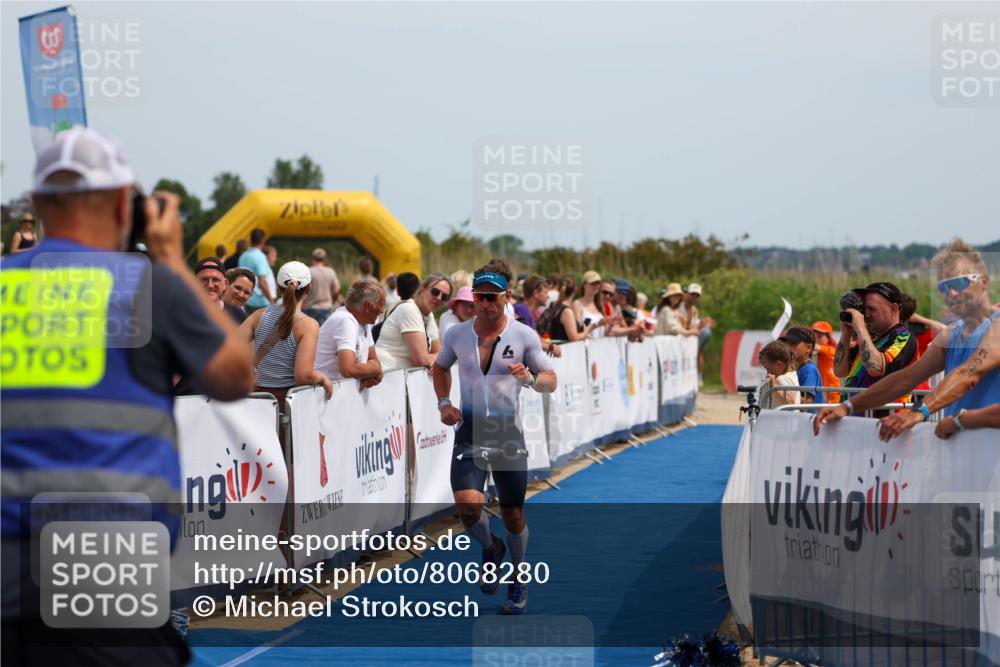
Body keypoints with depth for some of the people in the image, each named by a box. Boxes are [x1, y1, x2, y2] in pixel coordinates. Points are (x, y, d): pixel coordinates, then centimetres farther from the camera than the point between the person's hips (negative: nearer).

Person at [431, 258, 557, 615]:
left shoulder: (524, 335, -3)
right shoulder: (457, 334, 2)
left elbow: (550, 381, 2)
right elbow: (440, 367, 21)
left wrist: (530, 379, -19)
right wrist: (443, 402, 6)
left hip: (508, 434, -1)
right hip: (470, 431, 1)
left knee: (513, 515, 6)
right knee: (467, 502, -20)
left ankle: (519, 581, 29)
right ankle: (491, 549, 13)